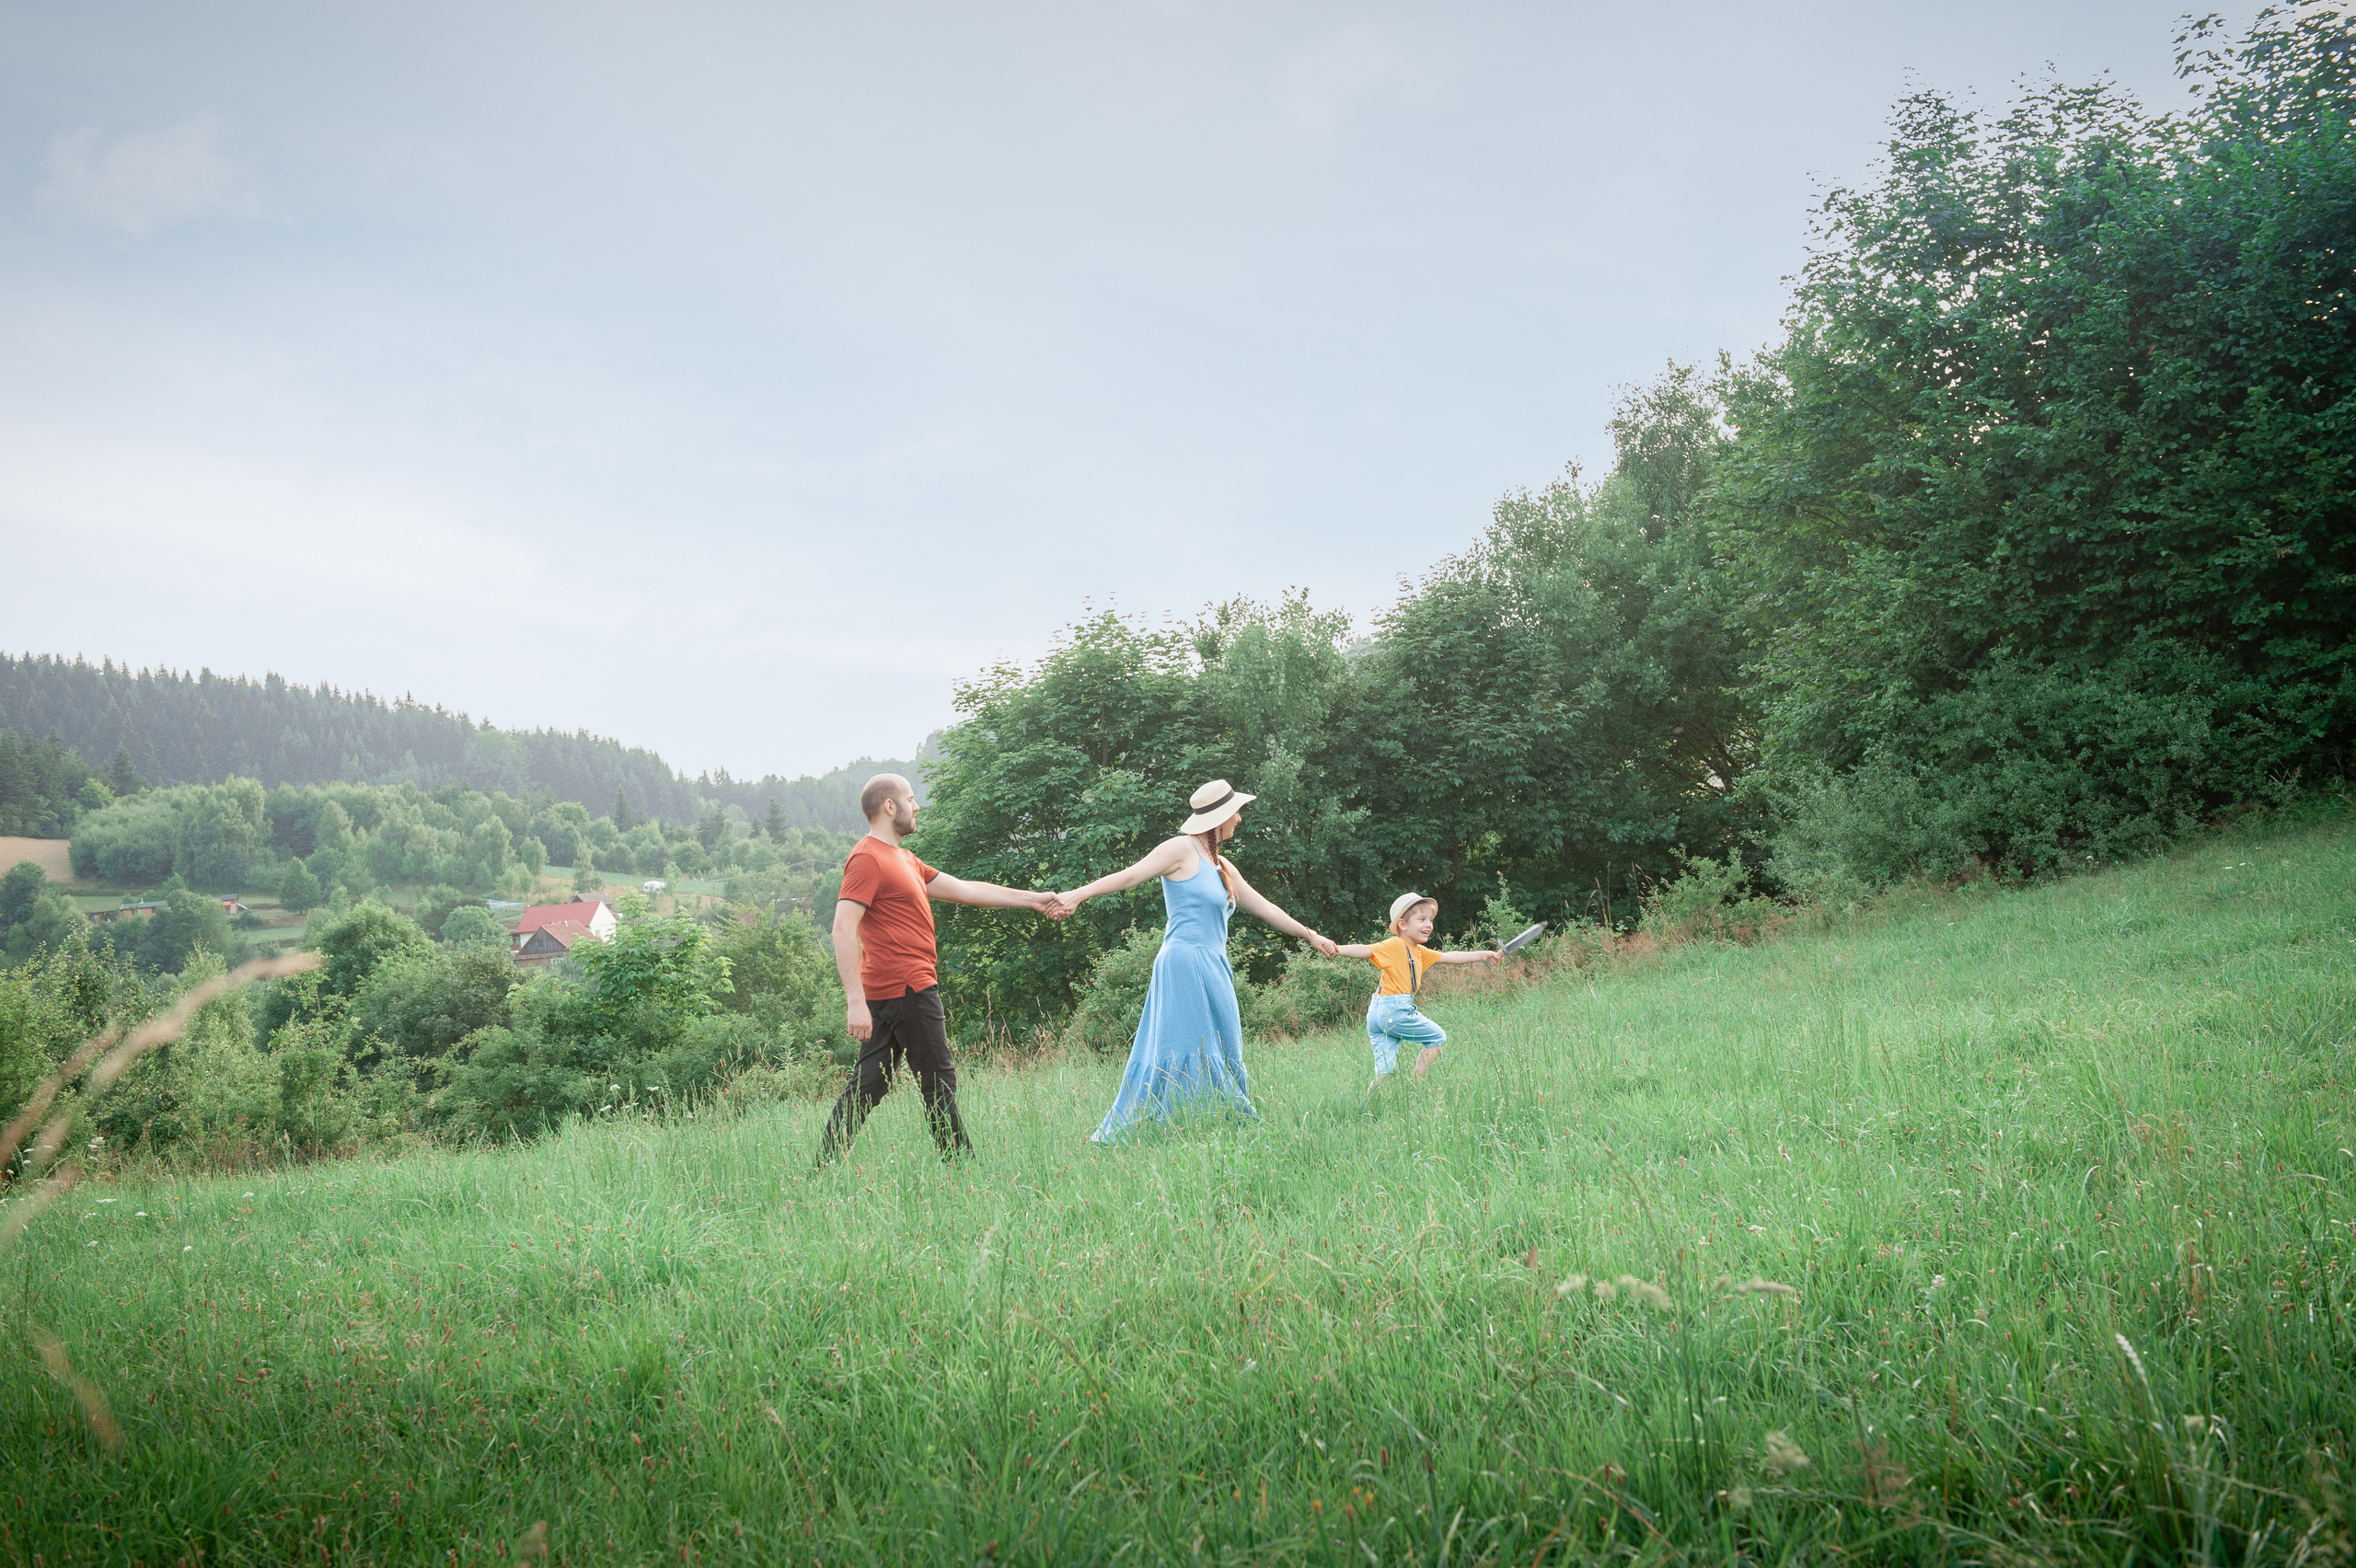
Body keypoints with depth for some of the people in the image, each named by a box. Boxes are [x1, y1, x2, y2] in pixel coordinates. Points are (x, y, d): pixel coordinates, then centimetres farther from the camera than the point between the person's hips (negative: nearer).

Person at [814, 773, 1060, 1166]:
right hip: (908, 988, -10)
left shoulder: (903, 860, 19)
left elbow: (964, 890, 22)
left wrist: (1032, 900, 22)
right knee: (938, 1081, 0)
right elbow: (843, 930, -20)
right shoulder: (868, 860, -12)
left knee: (868, 1085, 10)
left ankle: (825, 1165, 10)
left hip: (885, 992, 10)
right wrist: (855, 1001, -26)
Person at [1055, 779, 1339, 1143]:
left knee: (1221, 1057, 8)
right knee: (1183, 1055, -9)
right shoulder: (1182, 849, -5)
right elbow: (1130, 876, -12)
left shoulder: (1222, 867, 20)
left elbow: (1264, 907, 28)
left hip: (1212, 970, 9)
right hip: (1185, 965, -9)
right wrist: (1078, 894, -25)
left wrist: (1309, 935, 34)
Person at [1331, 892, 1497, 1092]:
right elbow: (1366, 950, -20)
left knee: (1385, 1071, 4)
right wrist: (1337, 949, -36)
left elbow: (1449, 957, 29)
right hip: (1394, 1010, -9)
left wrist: (1481, 955, 31)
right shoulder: (1394, 946, -8)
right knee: (1438, 1038, 7)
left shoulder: (1419, 952, 21)